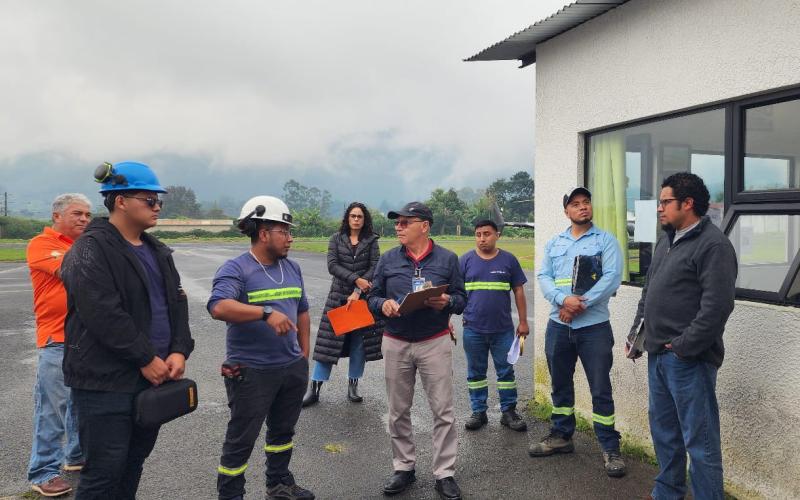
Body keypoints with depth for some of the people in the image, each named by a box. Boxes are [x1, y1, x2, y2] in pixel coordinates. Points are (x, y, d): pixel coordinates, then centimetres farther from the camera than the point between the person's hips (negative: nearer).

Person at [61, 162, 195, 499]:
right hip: (106, 382, -8)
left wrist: (179, 351, -4)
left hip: (153, 377, 8)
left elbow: (177, 302, 10)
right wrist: (146, 358, -17)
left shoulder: (156, 251, 13)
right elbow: (104, 315, -21)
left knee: (133, 465, 18)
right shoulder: (91, 250, -13)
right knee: (104, 472, 1)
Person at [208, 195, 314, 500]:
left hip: (293, 368, 7)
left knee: (283, 430, 22)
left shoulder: (292, 268, 8)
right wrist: (267, 312, -40)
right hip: (251, 372, -7)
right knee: (241, 440, 6)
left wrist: (304, 352, 15)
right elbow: (218, 307, -32)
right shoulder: (235, 270, -14)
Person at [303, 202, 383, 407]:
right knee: (329, 341, -1)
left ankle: (352, 386, 19)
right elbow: (332, 265, -6)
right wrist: (356, 279, -18)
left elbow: (374, 267, -5)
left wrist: (358, 291, -15)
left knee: (360, 341, 5)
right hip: (339, 295, 0)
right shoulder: (336, 239, 5)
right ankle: (314, 389, 5)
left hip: (363, 296, 0)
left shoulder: (371, 241, 3)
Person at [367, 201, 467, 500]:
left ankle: (444, 474, 14)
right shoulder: (387, 260, 4)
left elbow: (461, 299, 2)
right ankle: (404, 468, 27)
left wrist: (447, 302, -20)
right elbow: (372, 298, 6)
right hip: (395, 344, 2)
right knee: (398, 412, 11)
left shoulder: (447, 259, 0)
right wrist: (383, 304, -16)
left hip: (435, 343, -2)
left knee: (443, 411, 1)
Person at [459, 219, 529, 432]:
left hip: (503, 329, 0)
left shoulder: (508, 260, 3)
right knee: (475, 372, 10)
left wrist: (523, 321, 4)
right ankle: (478, 411, 22)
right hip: (473, 329, 0)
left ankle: (509, 411, 18)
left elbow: (519, 291, 7)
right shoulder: (465, 260, 3)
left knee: (506, 371, 6)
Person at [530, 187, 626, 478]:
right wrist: (564, 299, -18)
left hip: (594, 326, -4)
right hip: (558, 325, 4)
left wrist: (581, 305, -18)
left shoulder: (605, 240, -1)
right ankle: (561, 436, 32)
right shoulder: (554, 243, 11)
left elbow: (612, 277, -12)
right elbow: (543, 277, 1)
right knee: (560, 385, 16)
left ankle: (610, 448, 12)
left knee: (601, 389, 0)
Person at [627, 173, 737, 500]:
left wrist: (683, 347, -18)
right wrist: (637, 332, 14)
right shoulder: (666, 241, 14)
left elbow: (717, 305, -20)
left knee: (699, 438, 0)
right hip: (657, 354, 9)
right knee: (663, 429, 19)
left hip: (689, 359, -9)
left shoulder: (713, 244, -13)